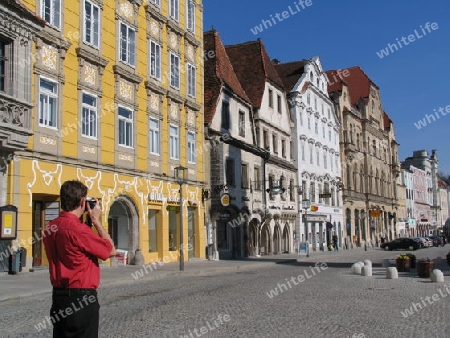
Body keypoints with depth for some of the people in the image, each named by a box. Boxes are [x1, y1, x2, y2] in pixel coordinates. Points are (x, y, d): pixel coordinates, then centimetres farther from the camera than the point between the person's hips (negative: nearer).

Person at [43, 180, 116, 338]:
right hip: (81, 298, -8)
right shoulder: (78, 229, -21)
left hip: (59, 296, 8)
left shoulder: (51, 227, 4)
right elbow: (111, 250, -9)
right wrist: (96, 220, -3)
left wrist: (87, 222, 12)